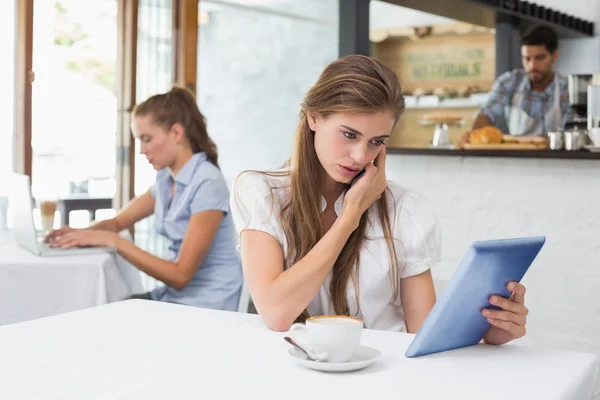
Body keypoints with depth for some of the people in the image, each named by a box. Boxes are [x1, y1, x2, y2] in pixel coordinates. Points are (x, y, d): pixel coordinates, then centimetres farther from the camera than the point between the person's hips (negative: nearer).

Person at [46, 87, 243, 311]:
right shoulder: (166, 178, 7)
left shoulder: (207, 184, -20)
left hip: (206, 307, -7)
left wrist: (113, 241, -22)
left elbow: (180, 275, -21)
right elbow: (118, 222, 18)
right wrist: (82, 233, -4)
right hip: (175, 294, 7)